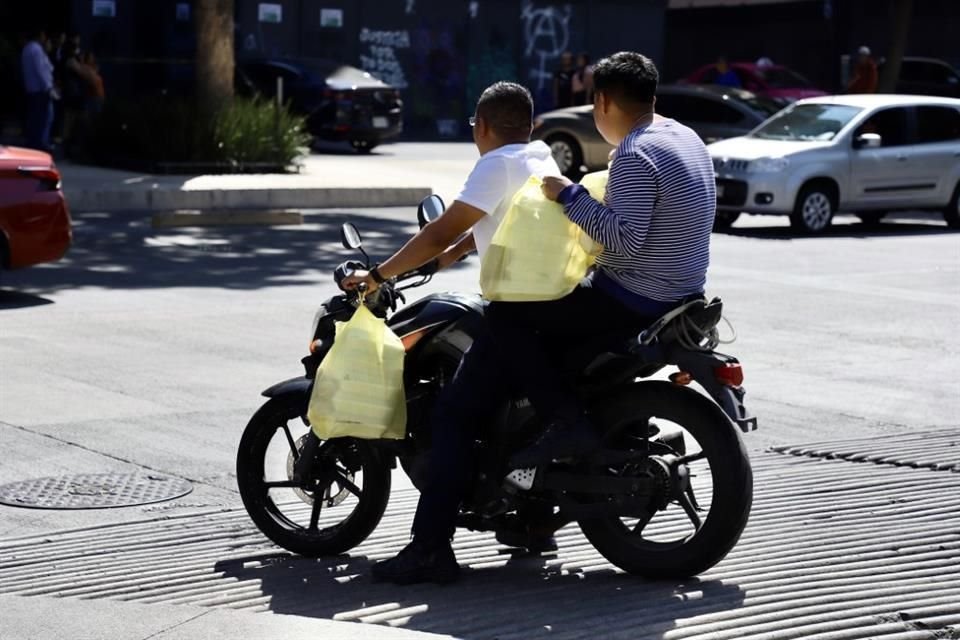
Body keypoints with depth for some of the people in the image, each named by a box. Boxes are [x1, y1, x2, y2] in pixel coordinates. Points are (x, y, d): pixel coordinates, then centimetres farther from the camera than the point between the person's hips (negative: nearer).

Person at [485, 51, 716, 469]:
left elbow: (625, 239, -29)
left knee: (504, 314, -8)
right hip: (683, 293, 10)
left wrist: (570, 197, -20)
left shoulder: (634, 156, -21)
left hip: (636, 302, -10)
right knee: (555, 301, 31)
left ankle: (567, 423, -16)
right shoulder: (685, 137, 9)